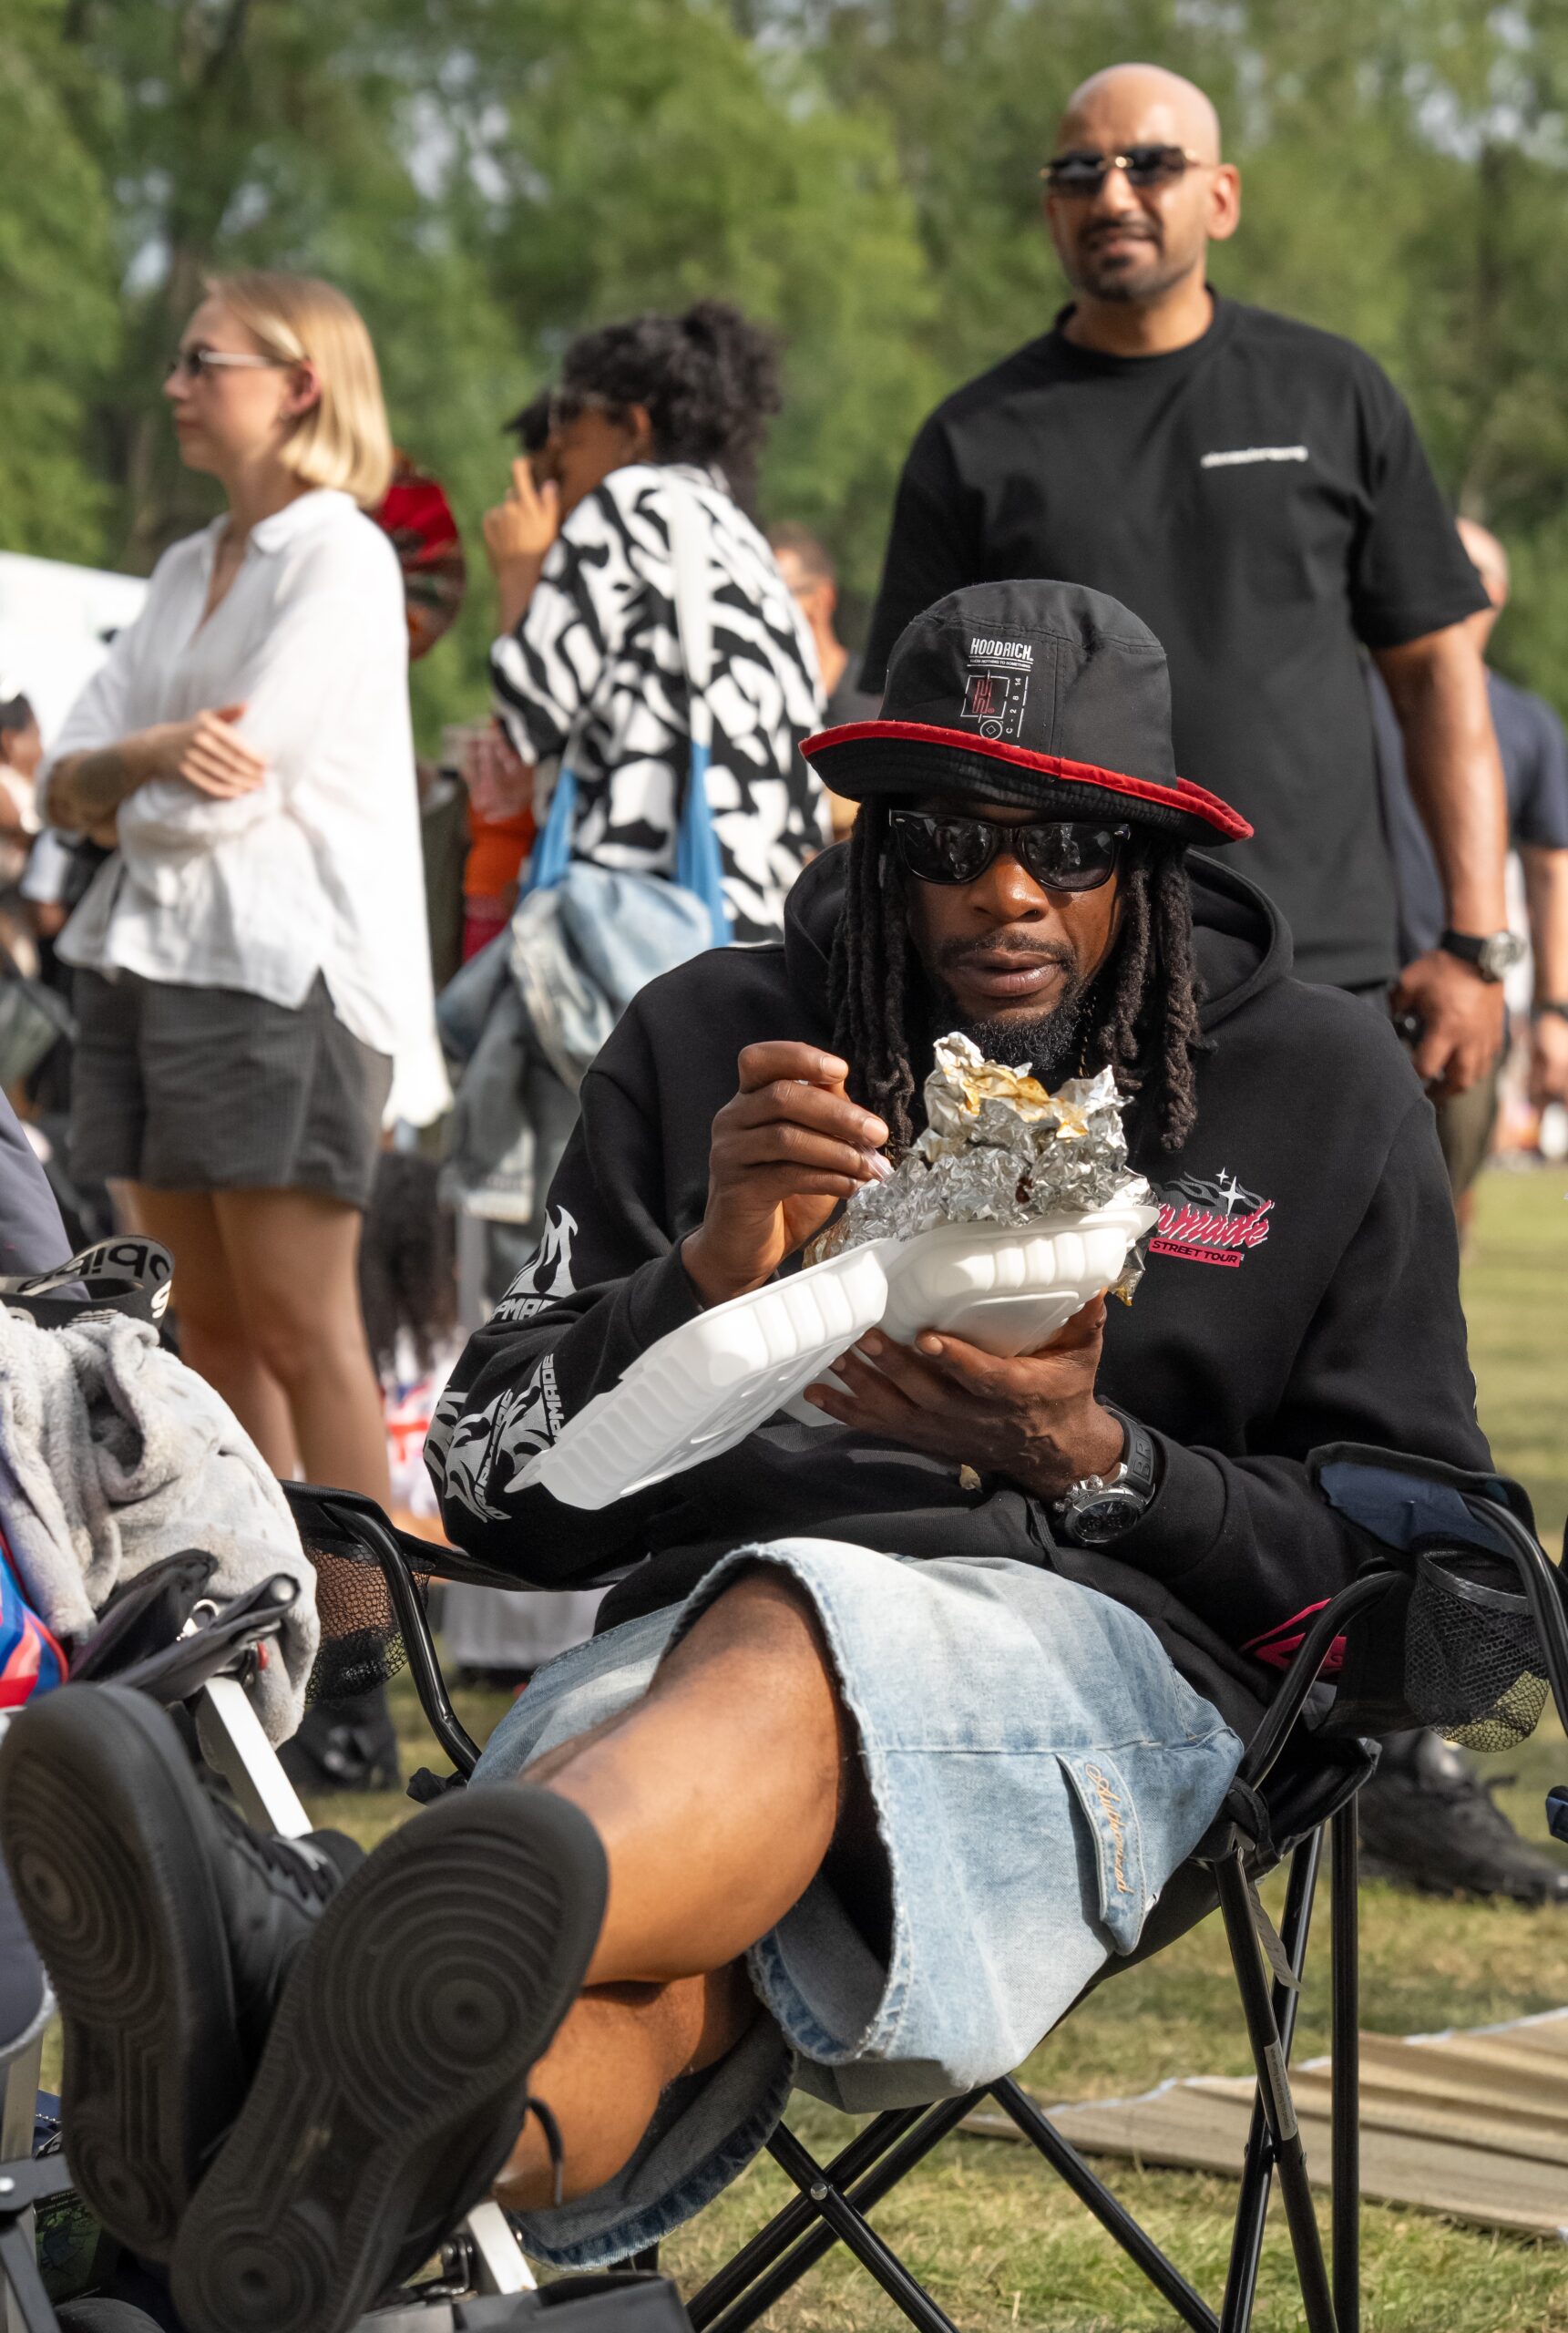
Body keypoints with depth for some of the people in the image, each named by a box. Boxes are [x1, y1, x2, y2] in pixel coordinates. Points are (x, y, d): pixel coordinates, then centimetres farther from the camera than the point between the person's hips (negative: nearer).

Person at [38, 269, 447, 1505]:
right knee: (212, 1322, 9)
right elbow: (68, 778, 9)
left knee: (297, 1325, -8)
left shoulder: (341, 557, -7)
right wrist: (153, 758, -12)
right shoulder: (187, 569, 17)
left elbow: (231, 791, -15)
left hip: (280, 967, -8)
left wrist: (120, 799, 4)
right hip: (148, 959, 8)